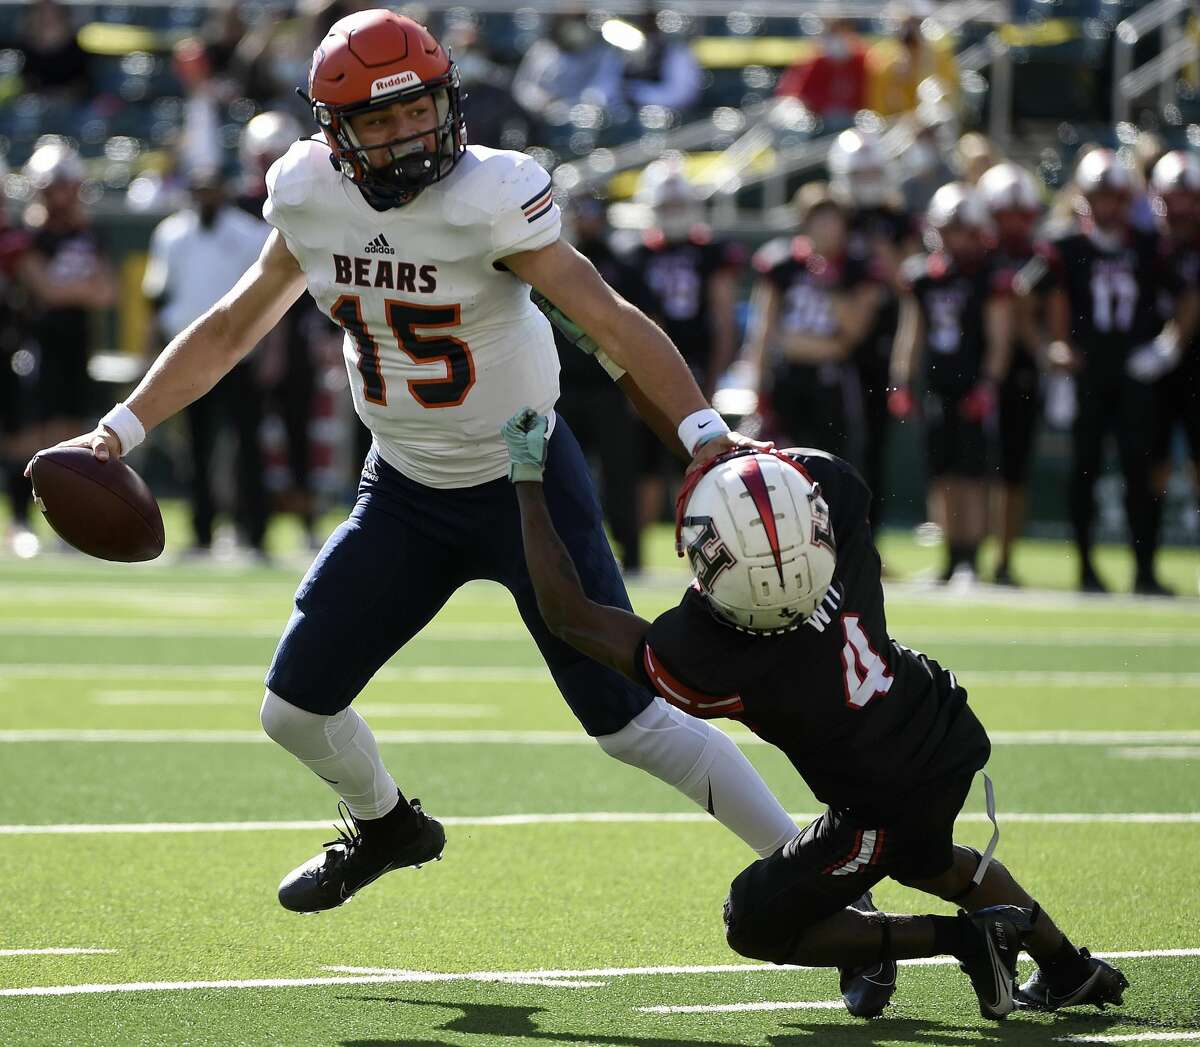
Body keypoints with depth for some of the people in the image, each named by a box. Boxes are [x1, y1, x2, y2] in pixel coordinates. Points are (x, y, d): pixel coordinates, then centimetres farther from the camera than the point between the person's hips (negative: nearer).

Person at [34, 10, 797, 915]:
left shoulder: (488, 197, -22)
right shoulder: (312, 202, -6)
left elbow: (609, 320, -28)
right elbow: (232, 329, 10)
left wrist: (703, 433, -40)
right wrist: (120, 431, 8)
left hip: (525, 486, -5)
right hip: (406, 493, 5)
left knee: (629, 721, -10)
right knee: (295, 711, 7)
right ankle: (386, 827, 40)